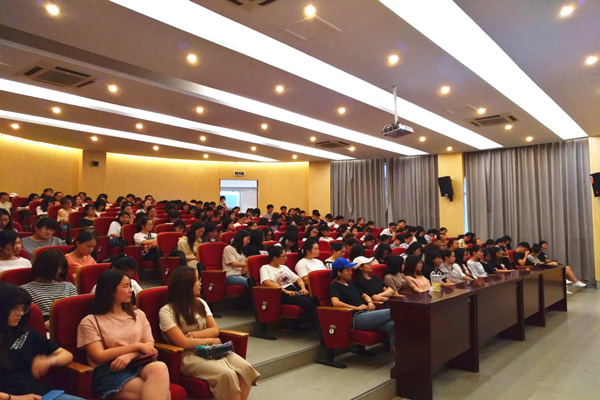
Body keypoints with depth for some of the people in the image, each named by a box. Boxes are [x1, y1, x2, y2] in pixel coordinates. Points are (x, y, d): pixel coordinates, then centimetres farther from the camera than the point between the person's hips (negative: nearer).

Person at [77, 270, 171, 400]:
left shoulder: (138, 314, 18)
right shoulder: (90, 322, 4)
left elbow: (150, 345, 9)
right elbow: (99, 357, -6)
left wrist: (129, 355, -12)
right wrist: (137, 346, -6)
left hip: (138, 364, 5)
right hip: (108, 372, -5)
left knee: (159, 367, -36)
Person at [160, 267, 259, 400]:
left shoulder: (200, 303, 12)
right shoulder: (167, 311, -8)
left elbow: (215, 330, 6)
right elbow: (183, 343, -14)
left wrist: (192, 335, -10)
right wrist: (210, 340, -4)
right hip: (188, 356, -6)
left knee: (246, 368, -22)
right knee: (227, 375, -32)